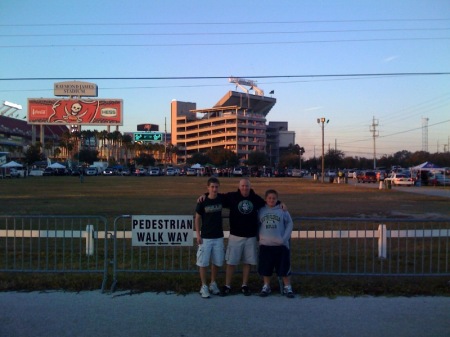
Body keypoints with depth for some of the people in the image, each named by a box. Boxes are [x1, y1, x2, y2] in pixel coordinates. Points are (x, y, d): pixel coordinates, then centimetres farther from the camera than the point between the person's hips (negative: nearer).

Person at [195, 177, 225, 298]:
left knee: (217, 261, 12)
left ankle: (213, 283, 30)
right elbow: (197, 218, -3)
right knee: (203, 262, 2)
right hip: (205, 237, -3)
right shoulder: (202, 202, -11)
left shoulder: (221, 198, -3)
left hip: (218, 237, 3)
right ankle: (204, 286, 16)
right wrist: (198, 234, -7)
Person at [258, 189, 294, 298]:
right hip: (265, 244, 2)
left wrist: (285, 238, -8)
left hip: (281, 245, -2)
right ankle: (266, 286, 27)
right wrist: (259, 236, 0)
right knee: (265, 268, 10)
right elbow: (257, 225, 13)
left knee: (284, 267, 4)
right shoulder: (261, 211, 4)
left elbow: (290, 224, 1)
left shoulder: (282, 210, -2)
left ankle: (287, 287, 20)